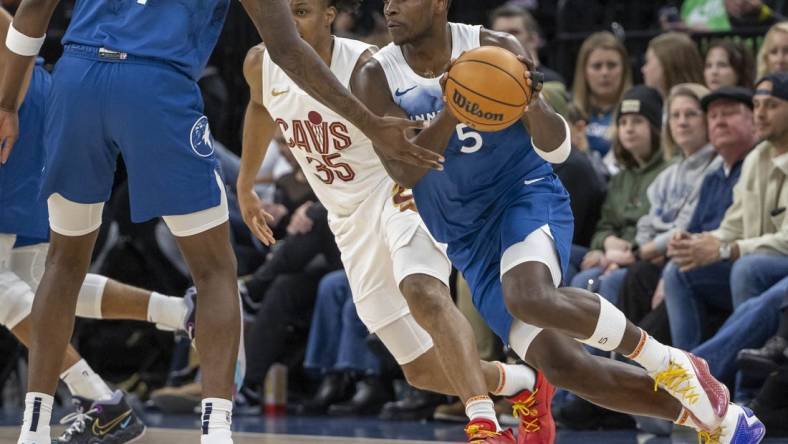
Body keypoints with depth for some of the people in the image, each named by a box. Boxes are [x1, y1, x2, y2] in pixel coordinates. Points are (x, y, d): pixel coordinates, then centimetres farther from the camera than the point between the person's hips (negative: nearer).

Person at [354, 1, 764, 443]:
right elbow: (405, 171, -16)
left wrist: (534, 105, -31)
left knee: (528, 297, -36)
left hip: (526, 195, -3)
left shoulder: (496, 50, -9)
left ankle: (667, 361, -17)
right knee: (562, 365, -7)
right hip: (469, 240, 4)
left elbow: (557, 148, -9)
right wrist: (451, 111, -31)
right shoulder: (375, 80, -5)